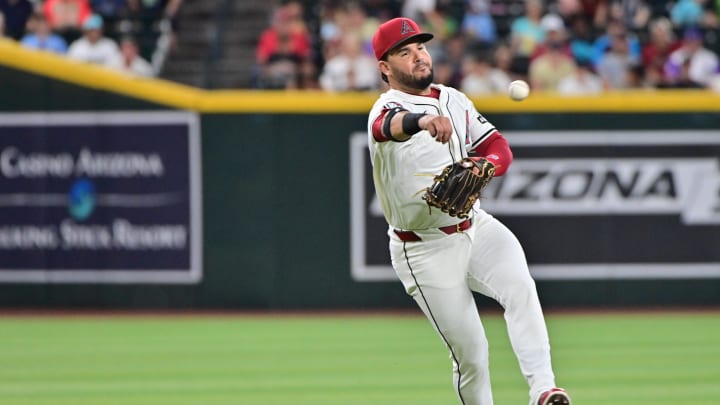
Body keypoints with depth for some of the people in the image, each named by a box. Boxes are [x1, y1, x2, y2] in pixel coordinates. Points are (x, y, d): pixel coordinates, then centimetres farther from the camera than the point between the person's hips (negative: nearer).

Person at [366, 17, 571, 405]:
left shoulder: (454, 99, 9)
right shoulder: (387, 108, -14)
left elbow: (499, 148, 8)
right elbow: (390, 125, -39)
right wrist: (423, 121, -64)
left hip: (477, 228, 4)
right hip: (425, 251, -4)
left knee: (519, 286, -25)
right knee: (469, 351, -3)